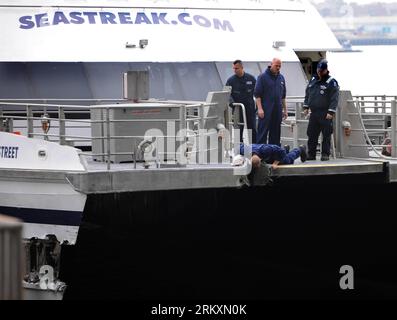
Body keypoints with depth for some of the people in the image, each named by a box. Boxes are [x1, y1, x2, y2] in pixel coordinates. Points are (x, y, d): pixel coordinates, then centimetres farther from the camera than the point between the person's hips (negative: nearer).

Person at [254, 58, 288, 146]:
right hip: (266, 111, -6)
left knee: (276, 134, 8)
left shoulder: (281, 78, 14)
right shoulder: (263, 77, -4)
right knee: (262, 133, -6)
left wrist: (284, 109, 17)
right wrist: (260, 108, -16)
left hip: (277, 111, 6)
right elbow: (257, 94, -7)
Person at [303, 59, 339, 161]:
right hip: (314, 112, 6)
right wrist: (306, 107, 14)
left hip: (325, 114, -6)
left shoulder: (331, 82, -4)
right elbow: (307, 94, 23)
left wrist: (331, 112, -17)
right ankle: (311, 154, 10)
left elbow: (334, 98, -10)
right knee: (312, 134, 5)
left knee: (326, 135, -4)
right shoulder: (313, 80, 16)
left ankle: (325, 154, 1)